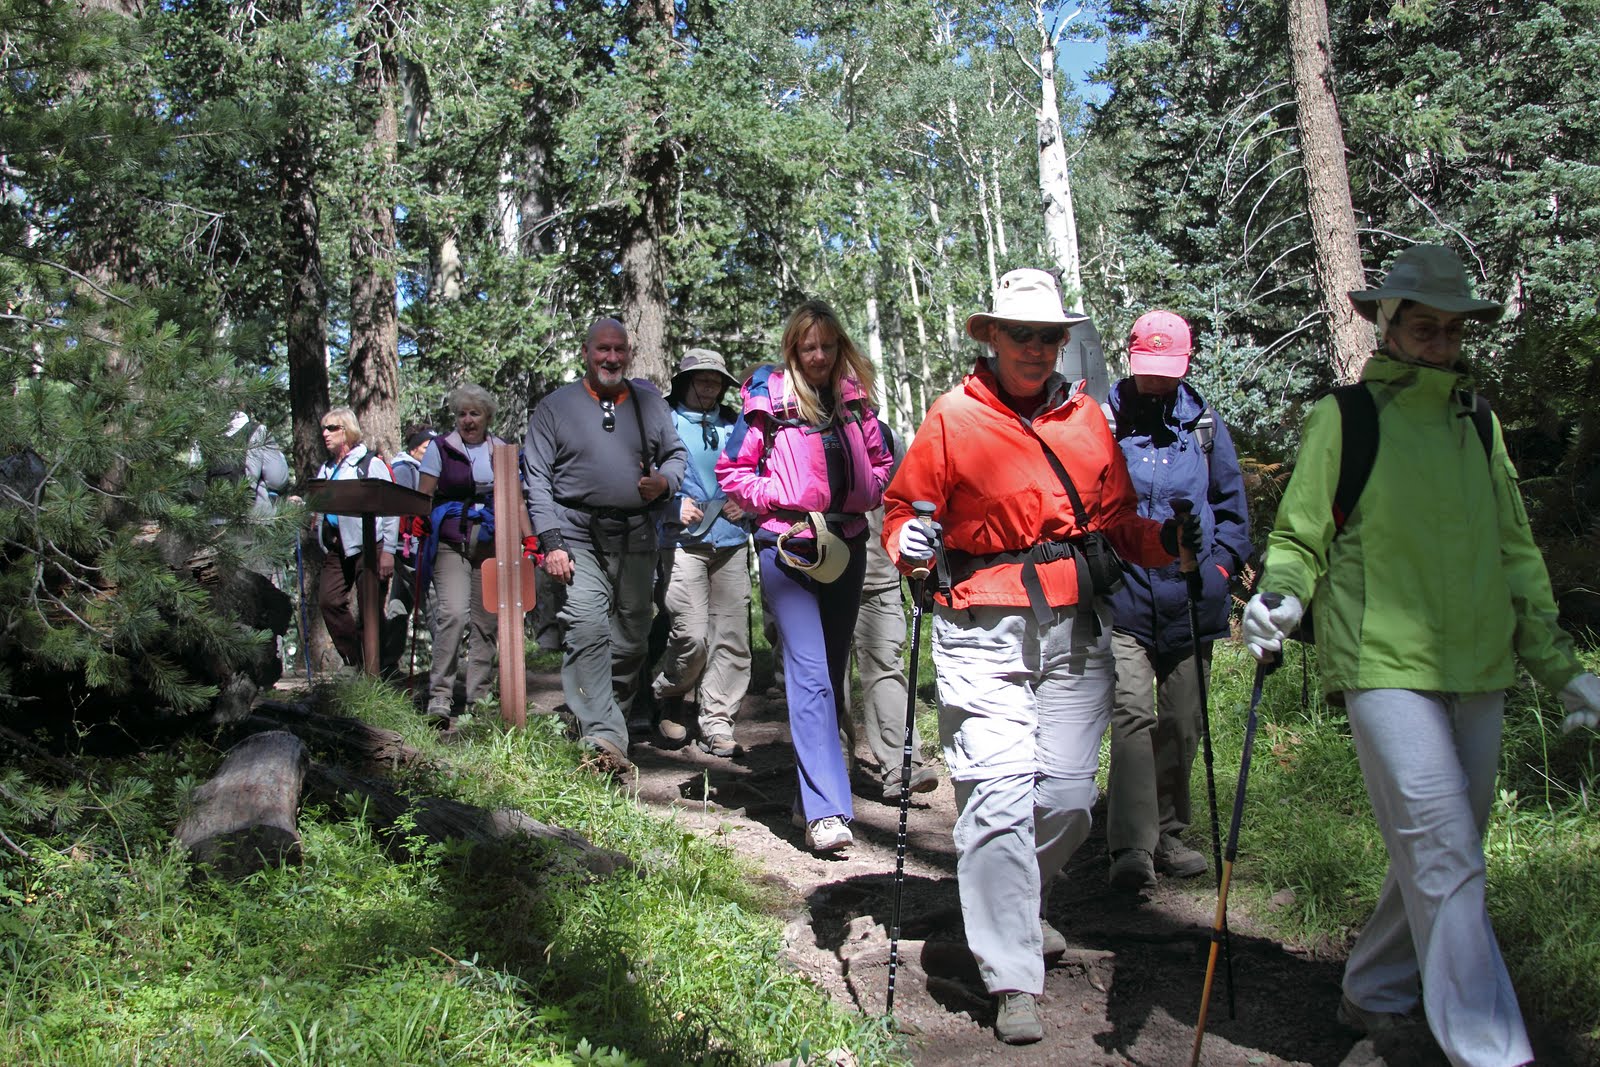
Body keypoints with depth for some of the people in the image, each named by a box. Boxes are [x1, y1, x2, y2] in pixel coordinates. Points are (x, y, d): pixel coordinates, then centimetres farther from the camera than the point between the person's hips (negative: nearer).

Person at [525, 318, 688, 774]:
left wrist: (665, 481, -5)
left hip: (637, 536, 3)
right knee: (587, 628, -19)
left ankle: (616, 718, 27)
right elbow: (537, 479, 1)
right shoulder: (555, 407, 4)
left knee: (631, 637, 9)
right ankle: (603, 737, -23)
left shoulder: (650, 401, 11)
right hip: (578, 536, -3)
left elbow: (675, 453, 20)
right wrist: (550, 542, -10)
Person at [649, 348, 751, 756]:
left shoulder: (734, 426, 17)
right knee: (692, 634, -13)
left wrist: (746, 503, 6)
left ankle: (717, 722, 11)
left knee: (731, 637, 1)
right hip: (683, 540, -4)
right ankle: (668, 696, 16)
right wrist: (673, 506, -10)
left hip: (730, 541, 4)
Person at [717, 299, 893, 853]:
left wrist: (866, 492, 0)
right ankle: (826, 810, -16)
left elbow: (880, 462, 20)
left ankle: (811, 792, 25)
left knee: (832, 670, 12)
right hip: (788, 545, -5)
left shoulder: (854, 399, 9)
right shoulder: (768, 398, -3)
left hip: (845, 545, 5)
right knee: (809, 671, -15)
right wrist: (782, 499, -11)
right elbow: (732, 471, 1)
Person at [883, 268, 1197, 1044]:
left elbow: (1115, 517, 17)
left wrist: (1163, 541, -1)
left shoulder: (1086, 415, 11)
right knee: (999, 796, -10)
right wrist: (909, 543, -18)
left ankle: (1015, 905, 36)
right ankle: (1013, 979, 2)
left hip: (1077, 629, 4)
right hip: (986, 632, -4)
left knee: (1068, 797, 5)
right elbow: (903, 508, 3)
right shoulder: (953, 416, -1)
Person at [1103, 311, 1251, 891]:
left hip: (1190, 601, 4)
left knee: (1182, 724, 10)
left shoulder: (1204, 424, 10)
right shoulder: (1103, 420, 1)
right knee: (1132, 713, -15)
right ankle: (1132, 847, -14)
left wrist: (1221, 563, 4)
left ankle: (1168, 835, 24)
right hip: (1124, 598, -3)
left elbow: (1231, 505, 16)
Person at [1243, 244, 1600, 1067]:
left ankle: (1372, 996, 32)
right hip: (1385, 667, -6)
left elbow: (1515, 554, 21)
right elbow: (1298, 538, 0)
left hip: (1478, 671, 6)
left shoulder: (1478, 426, 16)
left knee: (1440, 857, 14)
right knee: (1445, 862, -11)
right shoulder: (1342, 420, -1)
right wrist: (1278, 596, -22)